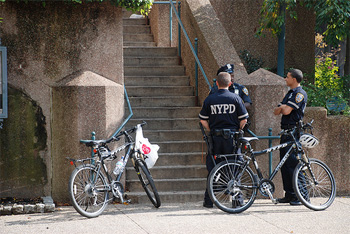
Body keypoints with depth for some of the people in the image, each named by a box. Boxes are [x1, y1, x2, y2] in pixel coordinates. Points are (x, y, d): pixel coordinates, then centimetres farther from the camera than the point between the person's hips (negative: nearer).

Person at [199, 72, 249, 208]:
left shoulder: (209, 99, 0)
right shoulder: (235, 98, -3)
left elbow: (203, 120, 2)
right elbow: (243, 119, -3)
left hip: (215, 137, 1)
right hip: (231, 136, -1)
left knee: (212, 169, 7)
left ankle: (208, 201, 8)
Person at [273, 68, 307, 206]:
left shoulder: (300, 93, -10)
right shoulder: (290, 93, 20)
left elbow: (287, 111, -19)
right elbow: (276, 112, 17)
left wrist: (283, 107, 2)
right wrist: (281, 107, -3)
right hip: (286, 132, 10)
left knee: (293, 164, -12)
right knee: (284, 164, 9)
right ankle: (289, 195, 15)